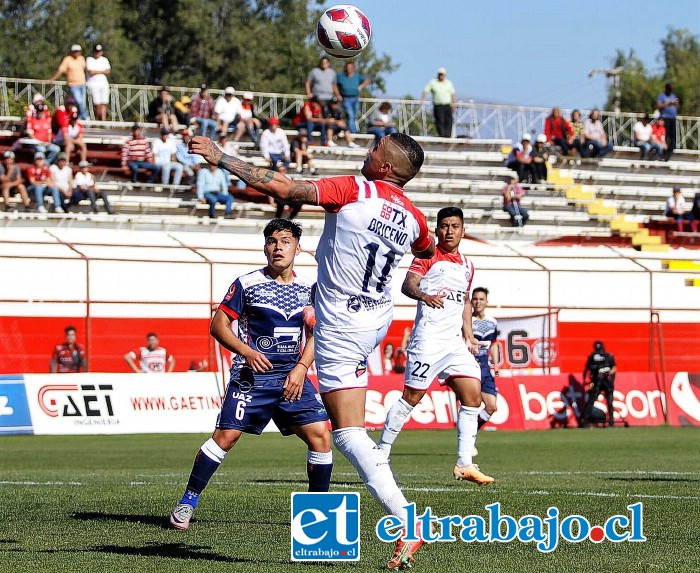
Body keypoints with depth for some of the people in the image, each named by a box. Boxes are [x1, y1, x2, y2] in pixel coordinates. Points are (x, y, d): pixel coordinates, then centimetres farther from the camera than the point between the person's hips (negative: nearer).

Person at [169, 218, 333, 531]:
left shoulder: (308, 289, 10)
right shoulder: (247, 283, -2)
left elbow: (315, 334, 12)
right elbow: (218, 324, -1)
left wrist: (301, 368, -3)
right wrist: (246, 351, -15)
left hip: (292, 375, 4)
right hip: (252, 375, -4)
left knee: (320, 434, -7)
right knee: (227, 434, -13)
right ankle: (187, 502, -1)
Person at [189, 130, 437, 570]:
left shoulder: (354, 191, -18)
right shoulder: (413, 218, 0)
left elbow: (283, 189, -23)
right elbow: (428, 251, 25)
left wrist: (222, 158, -16)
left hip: (341, 330, -7)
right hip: (379, 320, 7)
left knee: (349, 434, -8)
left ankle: (408, 524, -18)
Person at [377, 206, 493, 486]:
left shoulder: (467, 265, 20)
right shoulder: (428, 255, -1)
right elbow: (407, 284, -14)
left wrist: (468, 336, 21)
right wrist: (424, 296, -35)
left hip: (455, 342, 7)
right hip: (429, 339, -7)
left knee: (473, 394, -3)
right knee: (412, 396, -7)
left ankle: (464, 464, 0)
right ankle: (381, 453, 5)